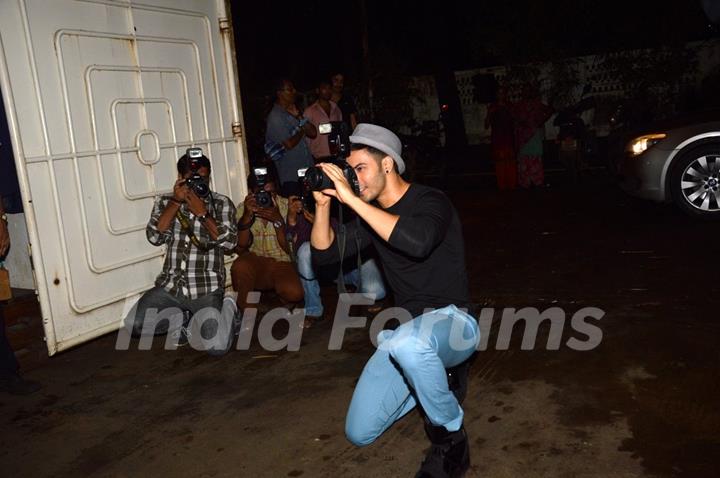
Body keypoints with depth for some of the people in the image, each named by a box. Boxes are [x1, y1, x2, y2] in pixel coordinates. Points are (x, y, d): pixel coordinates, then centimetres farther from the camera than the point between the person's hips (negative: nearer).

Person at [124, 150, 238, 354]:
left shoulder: (221, 203, 1)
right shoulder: (165, 202, 8)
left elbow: (229, 243, -10)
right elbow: (155, 237, -7)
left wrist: (202, 213, -15)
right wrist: (176, 202, -12)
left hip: (207, 289, -3)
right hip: (170, 286, 3)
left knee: (217, 347, -18)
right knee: (134, 324, -17)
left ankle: (226, 309, 14)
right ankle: (183, 319, 9)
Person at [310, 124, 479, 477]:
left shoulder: (430, 202, -14)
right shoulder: (370, 213, 8)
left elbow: (418, 242, -37)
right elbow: (325, 253, 8)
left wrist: (352, 199, -33)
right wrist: (323, 204, -7)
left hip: (451, 321, -6)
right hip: (404, 329, 7)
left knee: (406, 343, -43)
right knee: (359, 433, 1)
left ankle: (451, 438, -14)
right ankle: (429, 384, 23)